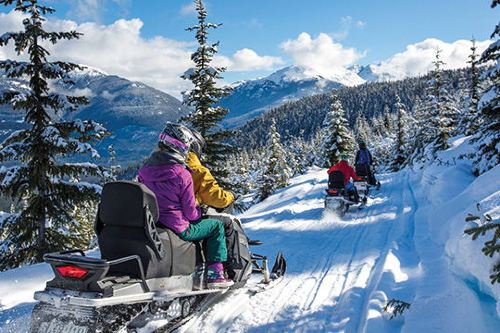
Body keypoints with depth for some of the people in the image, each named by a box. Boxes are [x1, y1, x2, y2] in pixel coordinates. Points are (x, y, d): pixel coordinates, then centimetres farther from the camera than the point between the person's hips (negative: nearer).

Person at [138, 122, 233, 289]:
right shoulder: (182, 174, -19)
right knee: (217, 225, 12)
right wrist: (199, 213, 8)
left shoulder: (145, 168, 1)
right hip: (178, 228, -8)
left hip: (150, 224, 8)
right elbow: (190, 211, -14)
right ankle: (215, 274, 6)